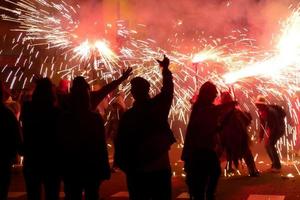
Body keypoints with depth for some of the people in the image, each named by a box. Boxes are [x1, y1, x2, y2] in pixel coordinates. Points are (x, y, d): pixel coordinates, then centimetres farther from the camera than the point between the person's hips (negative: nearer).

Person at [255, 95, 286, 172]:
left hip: (278, 128, -8)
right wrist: (261, 136, 4)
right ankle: (275, 164, 22)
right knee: (267, 145, 6)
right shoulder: (260, 112, -3)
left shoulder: (271, 112, -29)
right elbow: (262, 124, 6)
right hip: (271, 128, 8)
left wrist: (269, 137, -29)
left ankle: (277, 166, -11)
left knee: (270, 144, -19)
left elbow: (275, 125, -29)